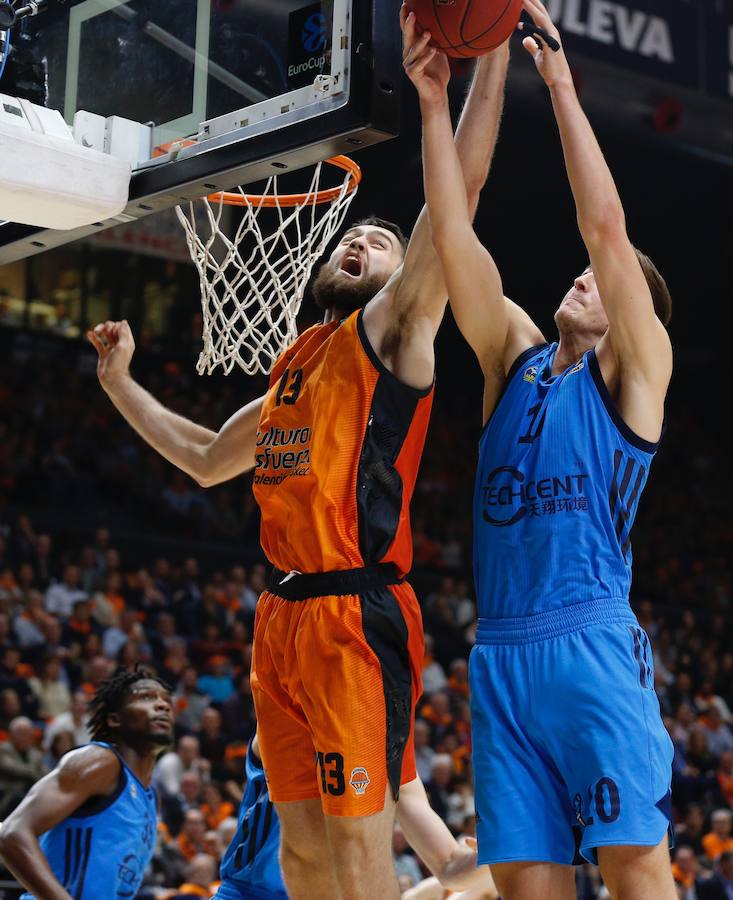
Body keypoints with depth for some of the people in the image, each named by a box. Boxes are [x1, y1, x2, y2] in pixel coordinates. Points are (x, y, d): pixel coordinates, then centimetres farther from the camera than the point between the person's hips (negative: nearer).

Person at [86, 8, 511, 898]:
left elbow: (457, 192, -12)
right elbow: (205, 459, 34)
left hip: (354, 616, -7)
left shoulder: (388, 332, 0)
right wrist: (120, 384, 32)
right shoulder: (294, 366, 20)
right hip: (284, 615, 8)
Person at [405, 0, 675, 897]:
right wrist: (435, 105, 5)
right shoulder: (515, 356, 18)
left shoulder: (636, 369, 6)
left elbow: (606, 225, -4)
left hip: (591, 644, -4)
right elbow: (454, 239, 11)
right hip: (499, 654, 5)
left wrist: (561, 83, -3)